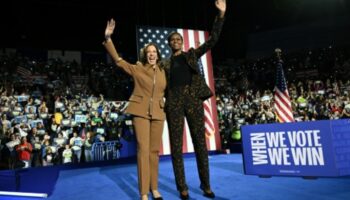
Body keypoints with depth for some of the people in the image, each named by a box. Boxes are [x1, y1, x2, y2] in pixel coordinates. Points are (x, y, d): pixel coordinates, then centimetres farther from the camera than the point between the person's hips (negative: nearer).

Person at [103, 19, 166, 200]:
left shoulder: (163, 72, 12)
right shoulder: (137, 69, 3)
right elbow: (117, 59, -2)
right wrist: (108, 38, -9)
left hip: (158, 113, 4)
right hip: (141, 112, -3)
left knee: (154, 150, 7)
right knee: (143, 149, -9)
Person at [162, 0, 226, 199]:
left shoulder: (192, 54, 16)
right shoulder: (165, 64, 16)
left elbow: (212, 40, 8)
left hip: (193, 98, 0)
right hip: (174, 101, 0)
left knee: (200, 141, 1)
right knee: (176, 144, -1)